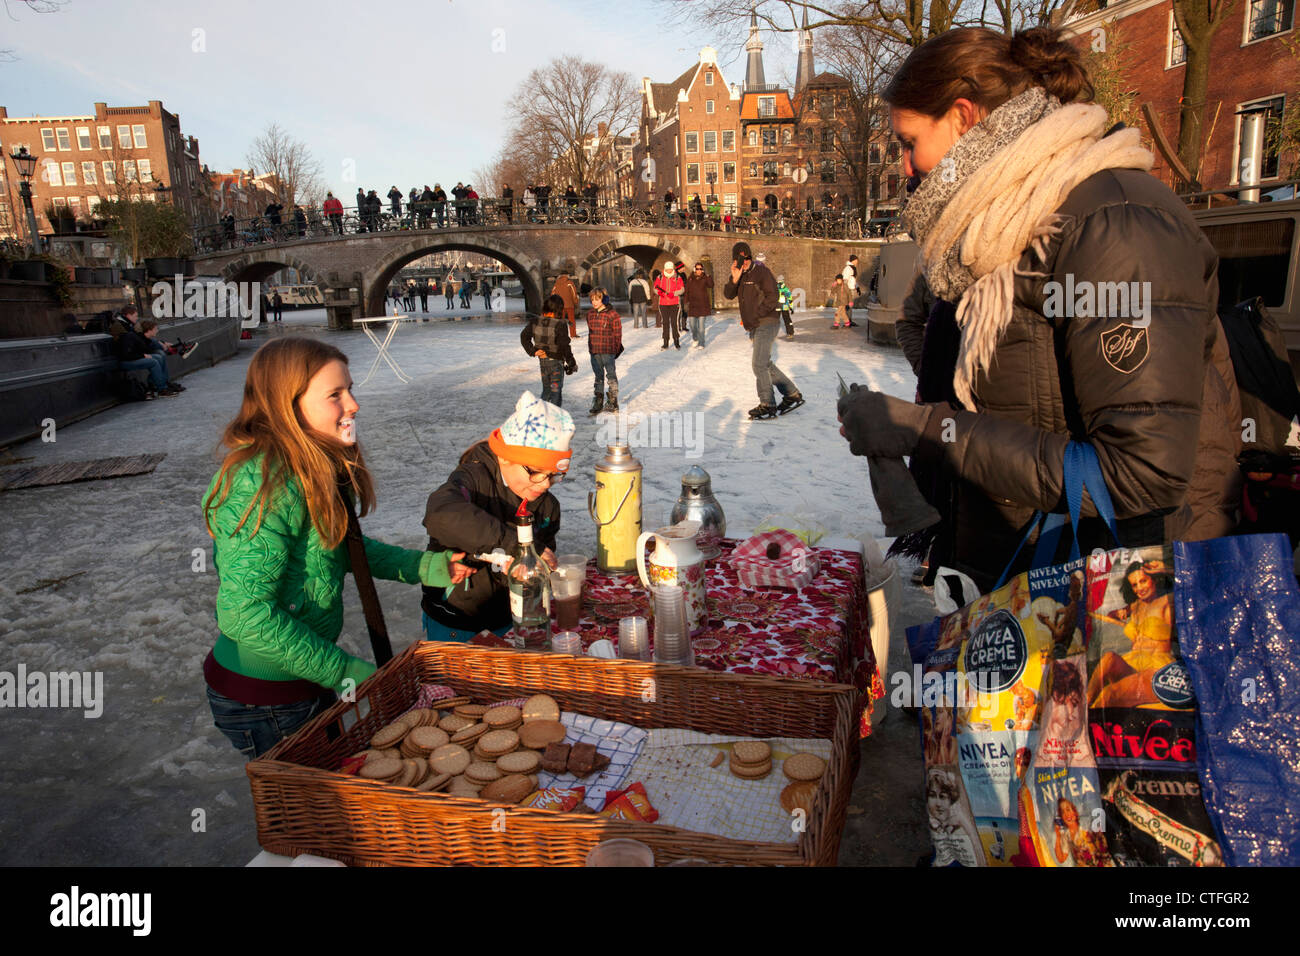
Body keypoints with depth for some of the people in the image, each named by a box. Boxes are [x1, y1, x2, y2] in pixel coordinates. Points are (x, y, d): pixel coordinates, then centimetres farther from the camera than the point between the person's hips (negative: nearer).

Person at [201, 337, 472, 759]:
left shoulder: (314, 467, 0)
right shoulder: (263, 481, -28)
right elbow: (247, 614, -30)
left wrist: (421, 566, 5)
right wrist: (347, 672, -24)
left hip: (307, 677, 8)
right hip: (264, 699, -8)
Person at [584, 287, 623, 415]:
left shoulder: (612, 314, -10)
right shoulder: (590, 314, 7)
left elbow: (618, 333, -6)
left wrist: (616, 349, -5)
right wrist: (591, 347, 12)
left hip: (608, 351, -5)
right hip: (594, 351, 6)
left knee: (611, 376, 5)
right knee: (598, 377, 14)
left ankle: (613, 402, 15)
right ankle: (598, 402, 22)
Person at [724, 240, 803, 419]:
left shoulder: (761, 271, -11)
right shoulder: (739, 274, 11)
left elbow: (772, 298, -16)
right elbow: (728, 294, 4)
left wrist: (754, 317, -18)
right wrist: (734, 280, -14)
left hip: (766, 323, -9)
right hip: (754, 327, 9)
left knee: (759, 364, -12)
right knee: (766, 364, 13)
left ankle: (767, 406, -4)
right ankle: (793, 394, 22)